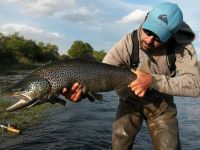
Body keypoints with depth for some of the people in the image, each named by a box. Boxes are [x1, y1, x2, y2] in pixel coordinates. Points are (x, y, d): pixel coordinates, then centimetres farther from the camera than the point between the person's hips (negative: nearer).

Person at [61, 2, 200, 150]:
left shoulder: (183, 47, -23)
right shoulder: (128, 43, -25)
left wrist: (153, 80, -45)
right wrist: (80, 89, -50)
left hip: (162, 104, 1)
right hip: (131, 100, 0)